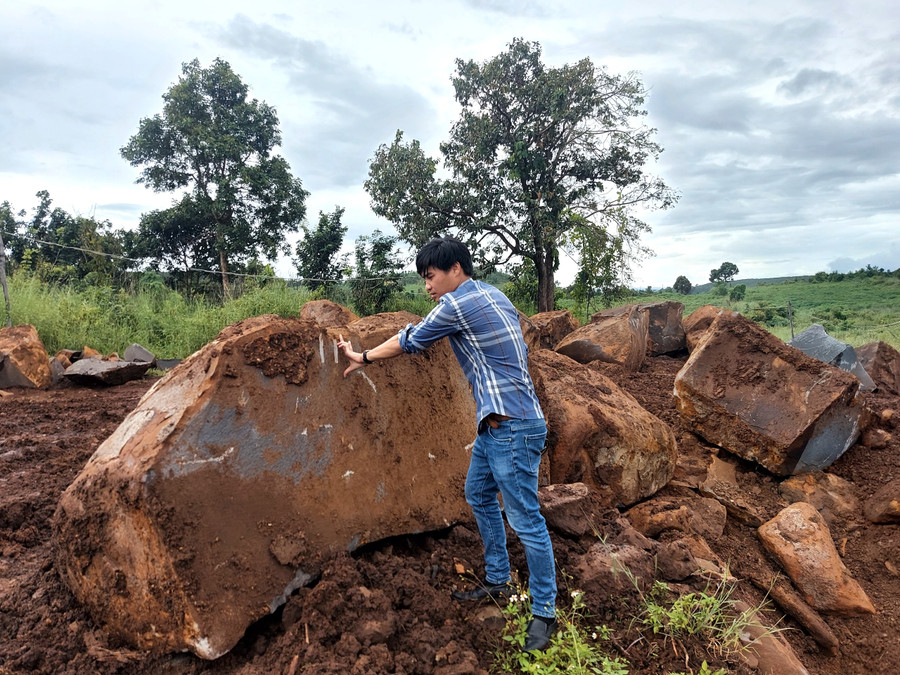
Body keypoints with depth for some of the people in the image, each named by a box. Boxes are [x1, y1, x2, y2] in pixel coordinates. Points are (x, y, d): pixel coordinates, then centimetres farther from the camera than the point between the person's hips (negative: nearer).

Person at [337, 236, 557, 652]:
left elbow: (409, 342, -1)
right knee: (478, 497, 21)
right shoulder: (493, 296, 13)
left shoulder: (457, 304, -13)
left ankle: (544, 612, 13)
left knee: (525, 520, -1)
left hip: (512, 428, -10)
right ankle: (498, 581, 35)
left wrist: (363, 358, 15)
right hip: (496, 424, 10)